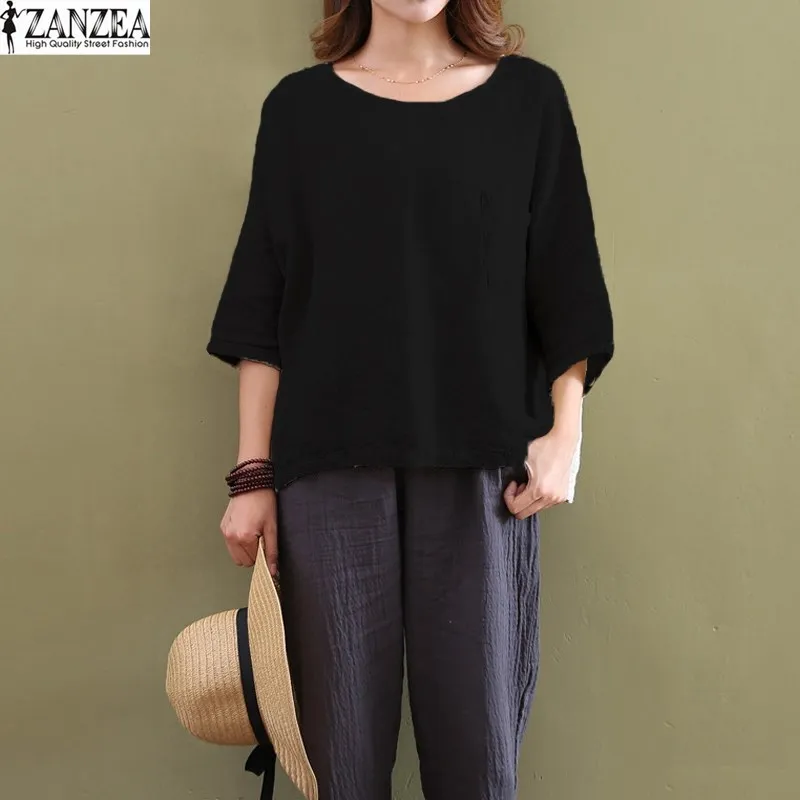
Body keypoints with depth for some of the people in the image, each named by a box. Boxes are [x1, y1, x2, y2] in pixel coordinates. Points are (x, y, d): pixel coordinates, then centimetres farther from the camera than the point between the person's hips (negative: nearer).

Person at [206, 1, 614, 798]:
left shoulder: (529, 97, 9)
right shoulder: (299, 106, 8)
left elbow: (564, 285, 8)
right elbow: (262, 309, 5)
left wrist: (564, 431, -3)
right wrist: (254, 472, 0)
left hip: (481, 462, 0)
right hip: (331, 461, 0)